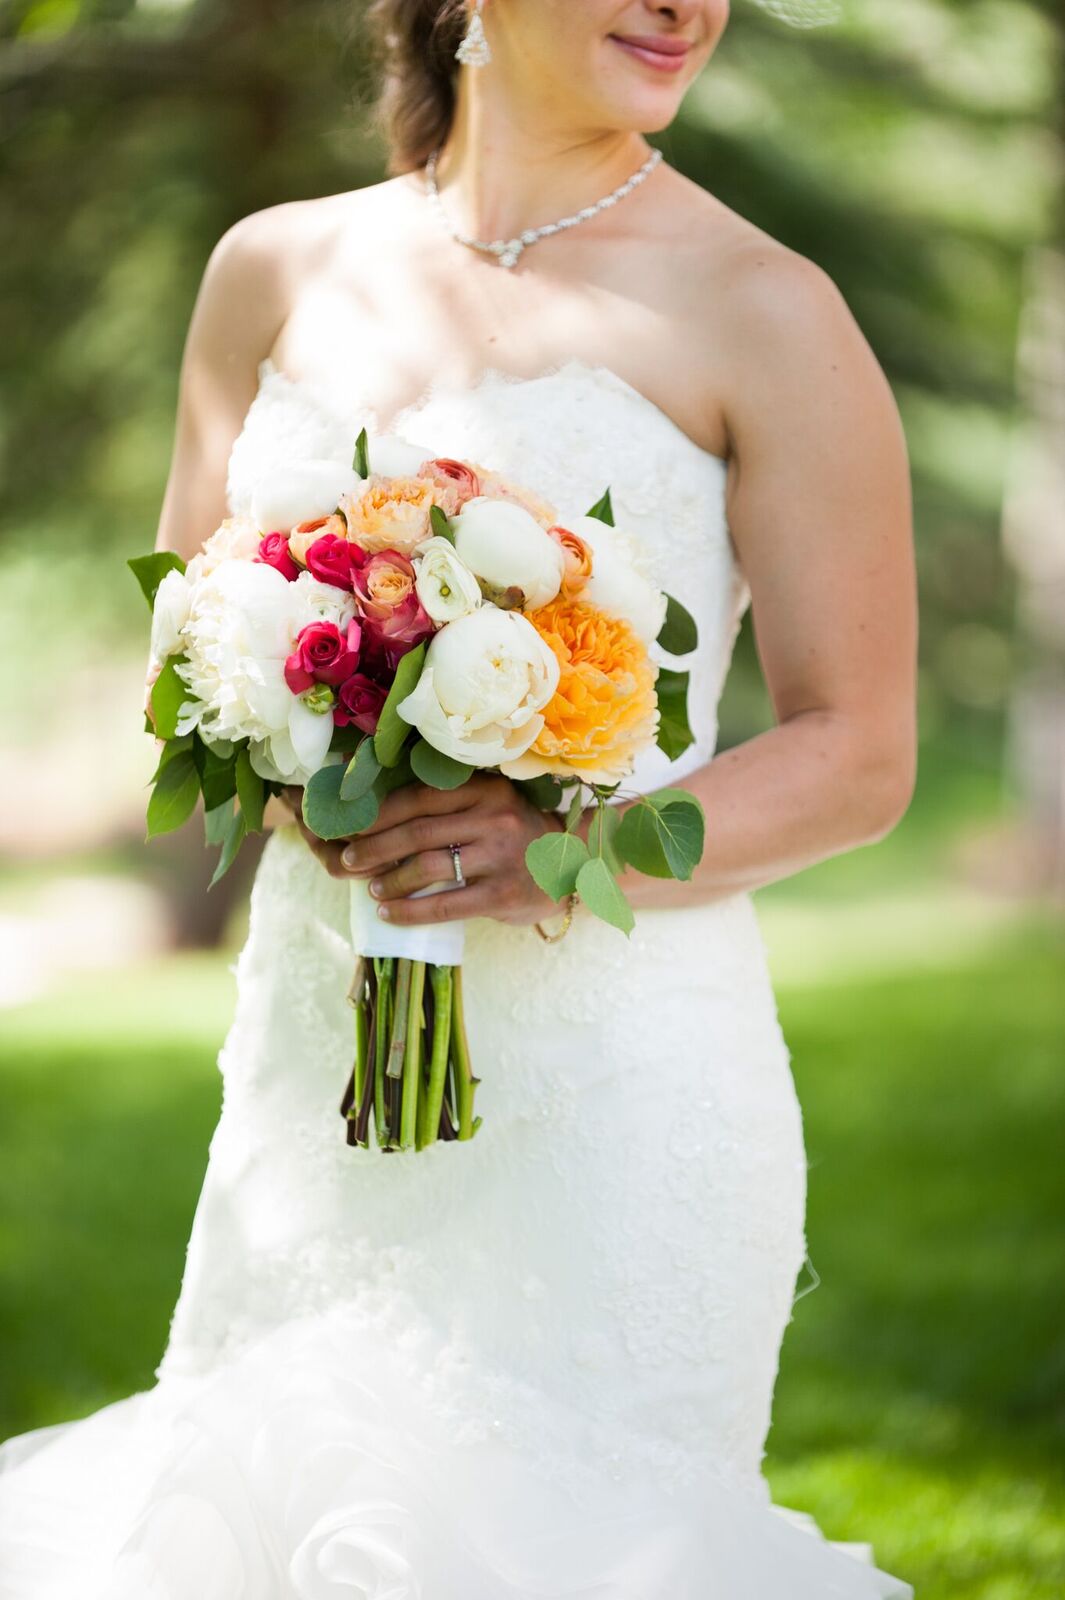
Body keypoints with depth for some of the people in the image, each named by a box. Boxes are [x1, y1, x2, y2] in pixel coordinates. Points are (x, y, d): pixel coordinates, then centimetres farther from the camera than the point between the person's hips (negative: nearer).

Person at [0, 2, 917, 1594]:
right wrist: (289, 782, -6)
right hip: (319, 1050, 4)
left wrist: (559, 852, -17)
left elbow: (857, 756, -2)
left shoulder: (763, 313, -3)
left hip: (614, 1075, -4)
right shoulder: (277, 273, 10)